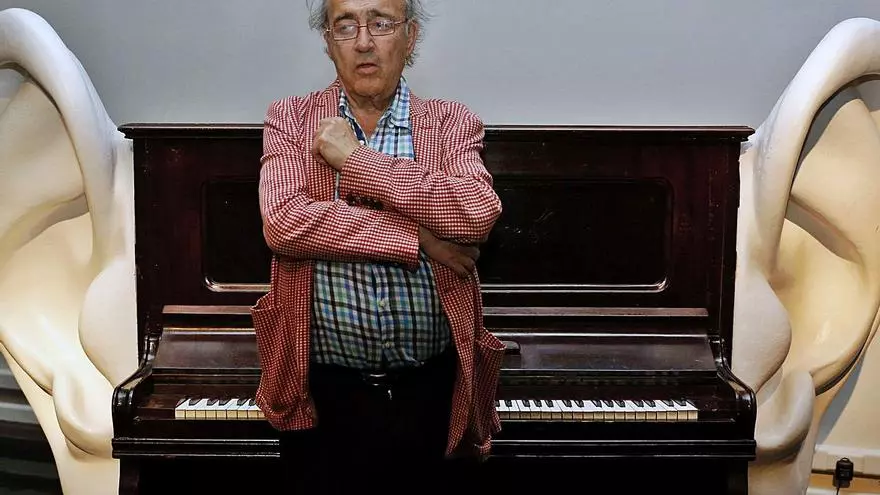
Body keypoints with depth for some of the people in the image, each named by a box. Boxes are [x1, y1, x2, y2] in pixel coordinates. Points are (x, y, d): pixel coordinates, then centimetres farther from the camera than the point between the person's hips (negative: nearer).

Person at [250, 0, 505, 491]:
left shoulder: (452, 123, 2)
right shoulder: (290, 119, 2)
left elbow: (479, 212, -19)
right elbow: (283, 221, -16)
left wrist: (355, 159, -14)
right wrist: (417, 238, -16)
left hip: (431, 390, 1)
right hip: (325, 392, 0)